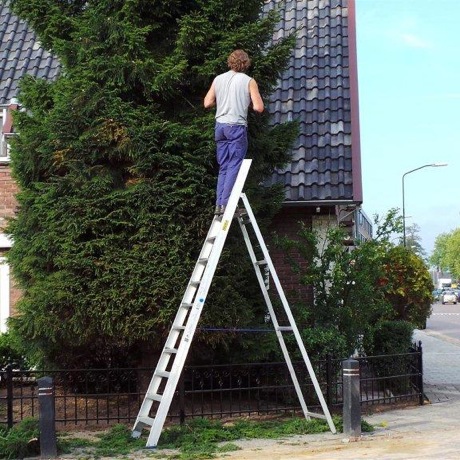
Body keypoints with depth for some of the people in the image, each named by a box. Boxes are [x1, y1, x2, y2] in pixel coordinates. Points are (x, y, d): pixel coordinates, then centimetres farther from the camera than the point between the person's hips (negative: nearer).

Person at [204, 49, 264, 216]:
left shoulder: (218, 79, 9)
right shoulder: (249, 81, -3)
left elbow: (207, 103, 9)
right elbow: (259, 107, -8)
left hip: (220, 125, 5)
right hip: (237, 126, -5)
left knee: (223, 167, 11)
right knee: (235, 166, -3)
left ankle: (219, 204, 8)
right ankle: (226, 203, -11)